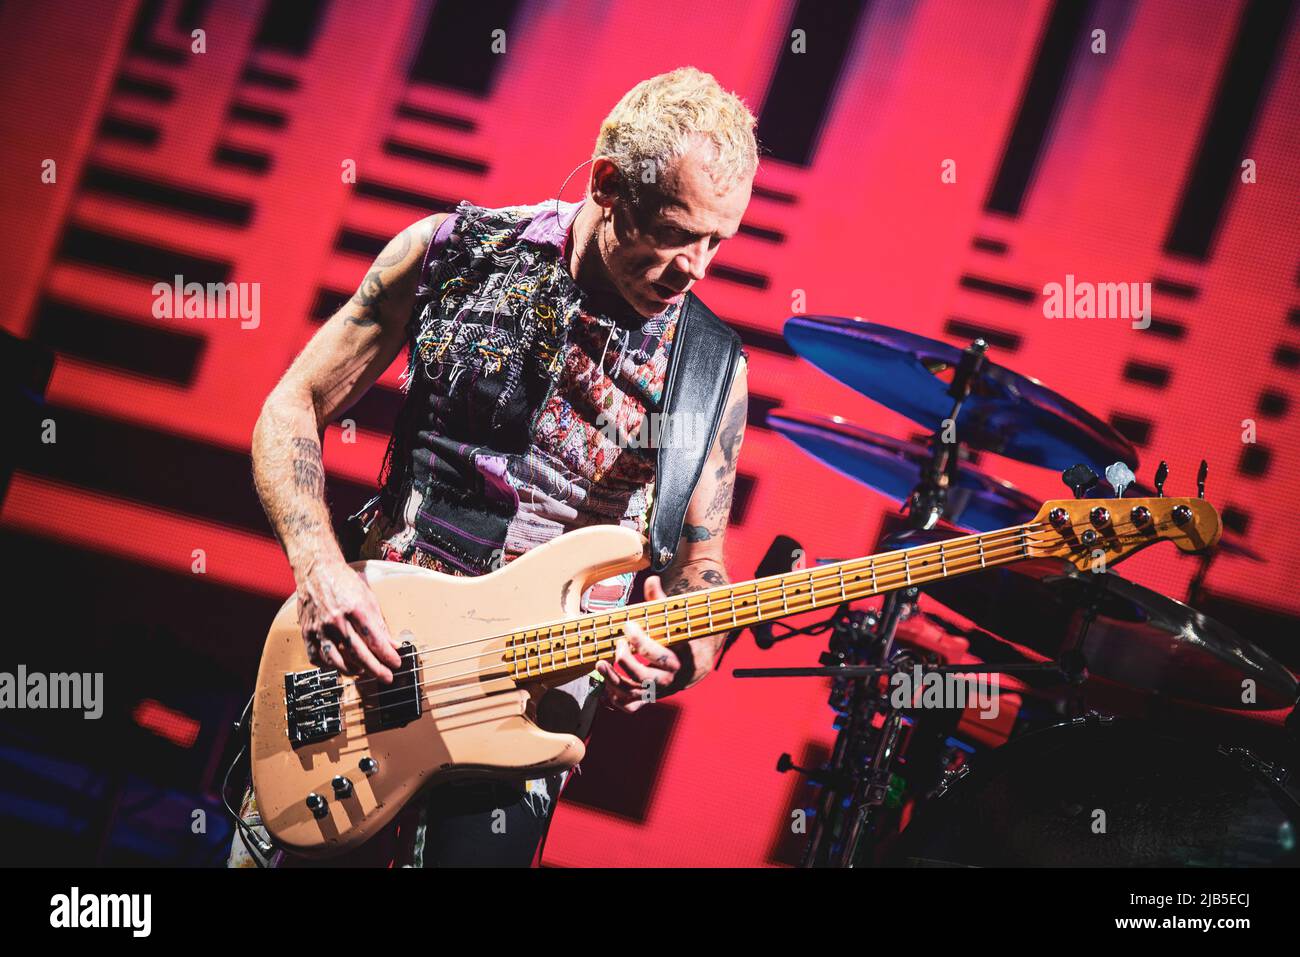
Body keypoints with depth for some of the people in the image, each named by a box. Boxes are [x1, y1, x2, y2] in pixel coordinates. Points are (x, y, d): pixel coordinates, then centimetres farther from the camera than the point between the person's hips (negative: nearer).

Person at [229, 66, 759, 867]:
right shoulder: (450, 254, -4)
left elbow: (701, 567, 5)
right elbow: (294, 409, 2)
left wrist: (683, 658, -18)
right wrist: (320, 568, -13)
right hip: (360, 653, 1)